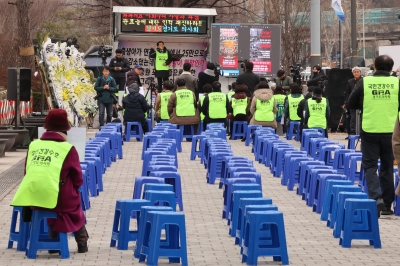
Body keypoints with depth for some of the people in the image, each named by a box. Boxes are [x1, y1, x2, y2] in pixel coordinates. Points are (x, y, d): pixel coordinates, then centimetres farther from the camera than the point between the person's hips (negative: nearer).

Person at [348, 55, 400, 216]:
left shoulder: (364, 82, -2)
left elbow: (351, 104, 4)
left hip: (370, 130, -1)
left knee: (370, 166, 6)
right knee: (387, 167, 12)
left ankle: (376, 197, -16)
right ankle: (387, 205, 15)